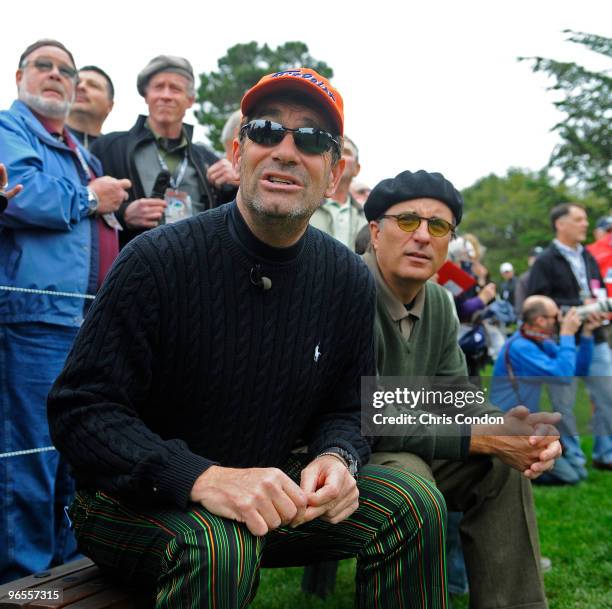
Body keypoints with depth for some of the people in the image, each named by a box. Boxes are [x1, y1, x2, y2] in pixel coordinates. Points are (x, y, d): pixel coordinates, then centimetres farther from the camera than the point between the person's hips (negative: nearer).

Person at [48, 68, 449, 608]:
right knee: (218, 543, -37)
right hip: (134, 502, -4)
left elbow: (346, 408, 8)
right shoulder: (159, 260, -18)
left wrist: (338, 458, -17)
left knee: (413, 503, -10)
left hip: (268, 494, 5)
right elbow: (80, 410, -20)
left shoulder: (349, 280, -2)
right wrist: (203, 478, -34)